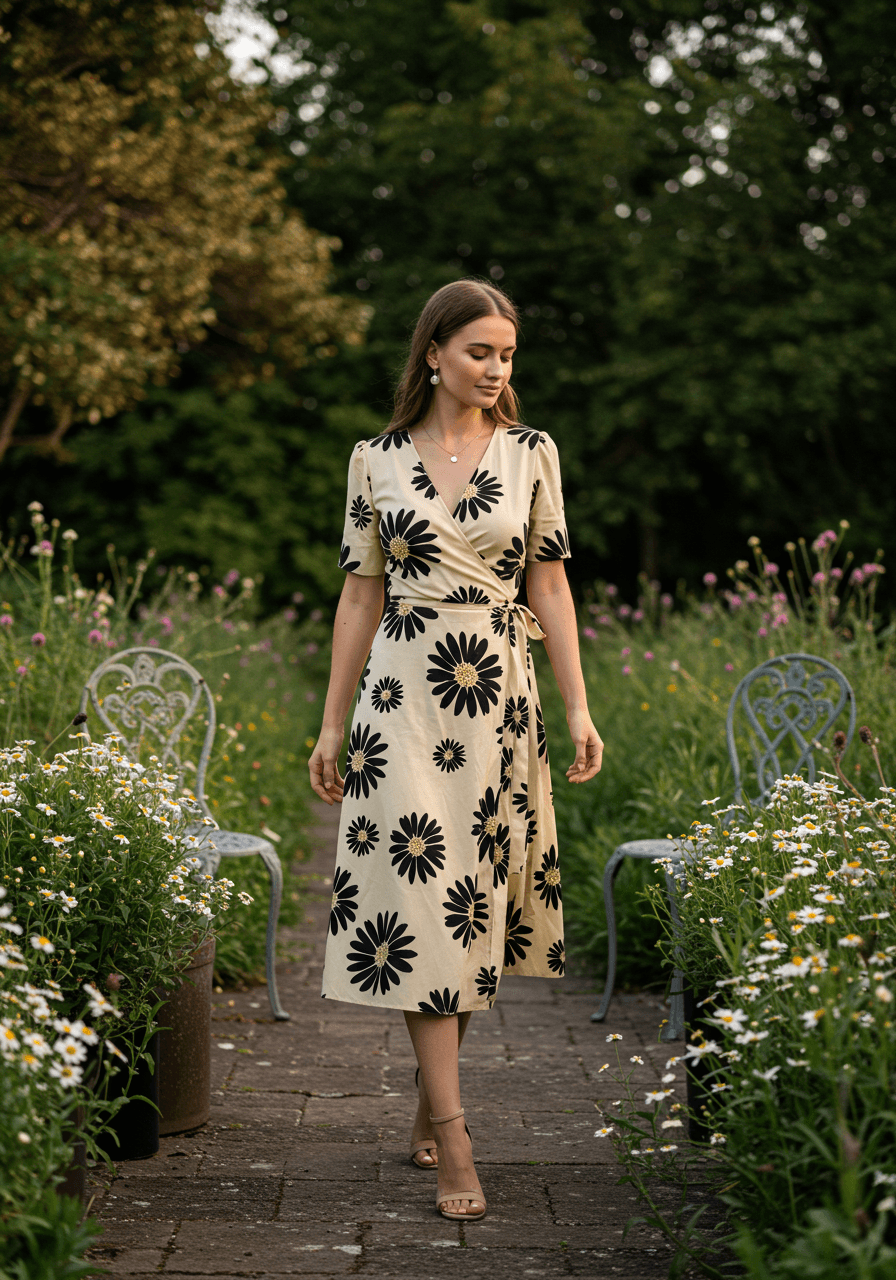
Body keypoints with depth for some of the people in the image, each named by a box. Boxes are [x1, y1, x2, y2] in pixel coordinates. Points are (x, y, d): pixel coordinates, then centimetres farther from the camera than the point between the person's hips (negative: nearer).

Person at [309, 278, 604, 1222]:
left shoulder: (531, 454, 6)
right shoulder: (376, 461, 4)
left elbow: (549, 588, 6)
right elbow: (360, 598, 7)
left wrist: (579, 710, 0)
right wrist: (331, 726, 6)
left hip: (499, 701, 2)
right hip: (403, 698, -1)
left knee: (476, 901, 6)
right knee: (418, 898, -8)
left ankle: (431, 1102, 24)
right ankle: (452, 1141, -6)